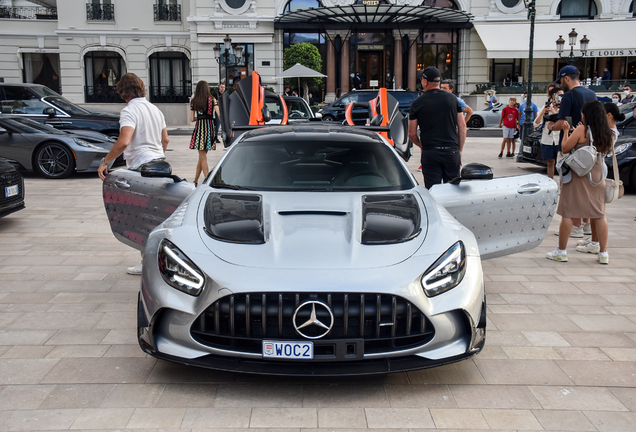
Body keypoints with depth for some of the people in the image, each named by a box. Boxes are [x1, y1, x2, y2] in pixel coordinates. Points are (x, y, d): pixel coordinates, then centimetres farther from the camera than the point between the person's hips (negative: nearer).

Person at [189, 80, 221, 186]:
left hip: (199, 127, 0)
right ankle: (196, 180, 16)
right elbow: (219, 114, -11)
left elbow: (191, 119, 5)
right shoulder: (212, 99, -1)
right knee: (202, 156, 9)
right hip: (210, 127, 0)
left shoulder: (193, 101, 4)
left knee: (202, 156, 4)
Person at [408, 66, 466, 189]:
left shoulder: (417, 103, 0)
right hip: (452, 151, 2)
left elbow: (412, 134, 2)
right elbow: (462, 127, 5)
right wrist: (460, 151, 11)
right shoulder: (453, 99, 6)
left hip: (430, 153, -2)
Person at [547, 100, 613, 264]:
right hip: (597, 175, 5)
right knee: (599, 215, 9)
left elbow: (565, 148, -10)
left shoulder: (581, 130, -12)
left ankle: (561, 251, 5)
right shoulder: (606, 134, 5)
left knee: (568, 213, 1)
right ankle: (603, 253, 12)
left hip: (577, 175, -5)